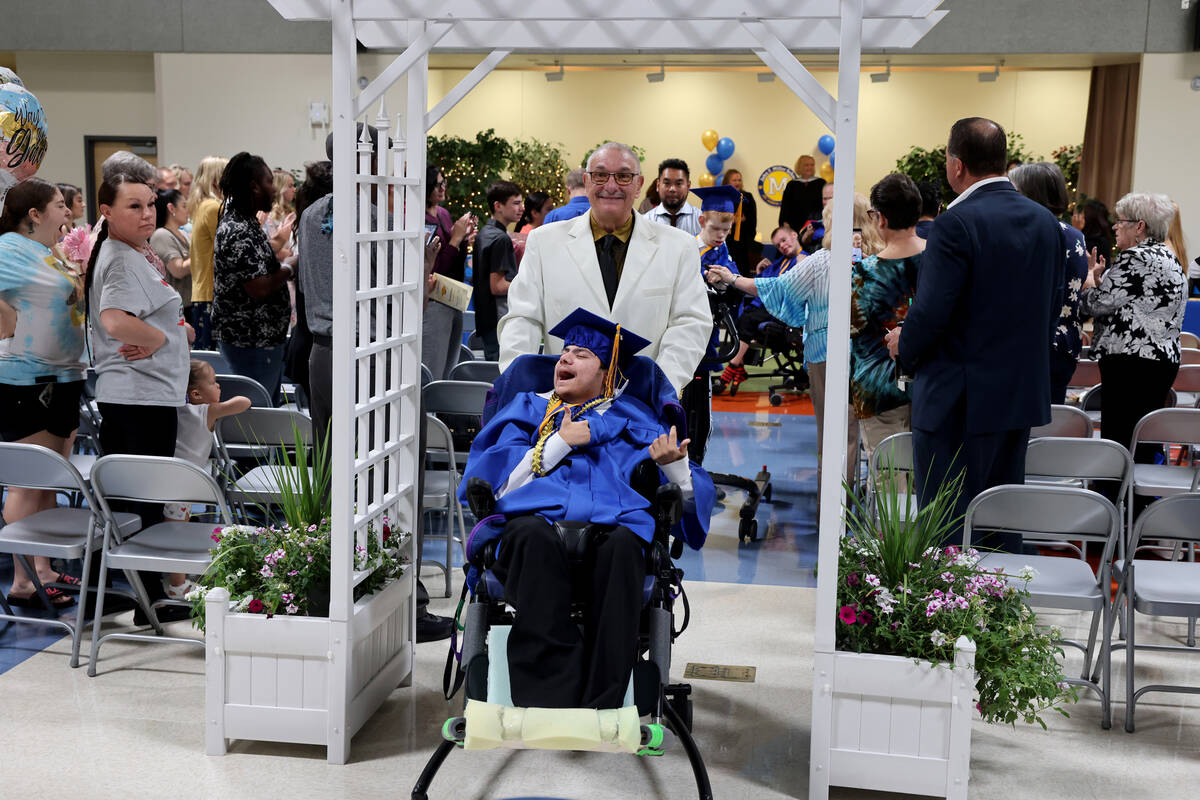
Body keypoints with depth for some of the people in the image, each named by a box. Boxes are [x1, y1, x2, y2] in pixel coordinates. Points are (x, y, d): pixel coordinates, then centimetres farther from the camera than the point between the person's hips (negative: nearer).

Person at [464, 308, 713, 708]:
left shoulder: (631, 419, 27)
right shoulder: (530, 409, 30)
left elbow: (694, 498, 18)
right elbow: (499, 483, 12)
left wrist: (674, 465, -4)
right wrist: (559, 443, 5)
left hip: (610, 527, 0)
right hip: (537, 517, 0)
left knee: (622, 544, -37)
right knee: (535, 536, -37)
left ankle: (602, 706, -39)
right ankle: (546, 702, -40)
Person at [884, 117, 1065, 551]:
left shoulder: (957, 223, -17)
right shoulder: (1046, 222, 7)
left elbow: (931, 313, -20)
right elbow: (1053, 308, 12)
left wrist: (904, 347, 0)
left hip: (960, 400, -8)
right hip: (1023, 395, 8)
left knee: (946, 532, 1)